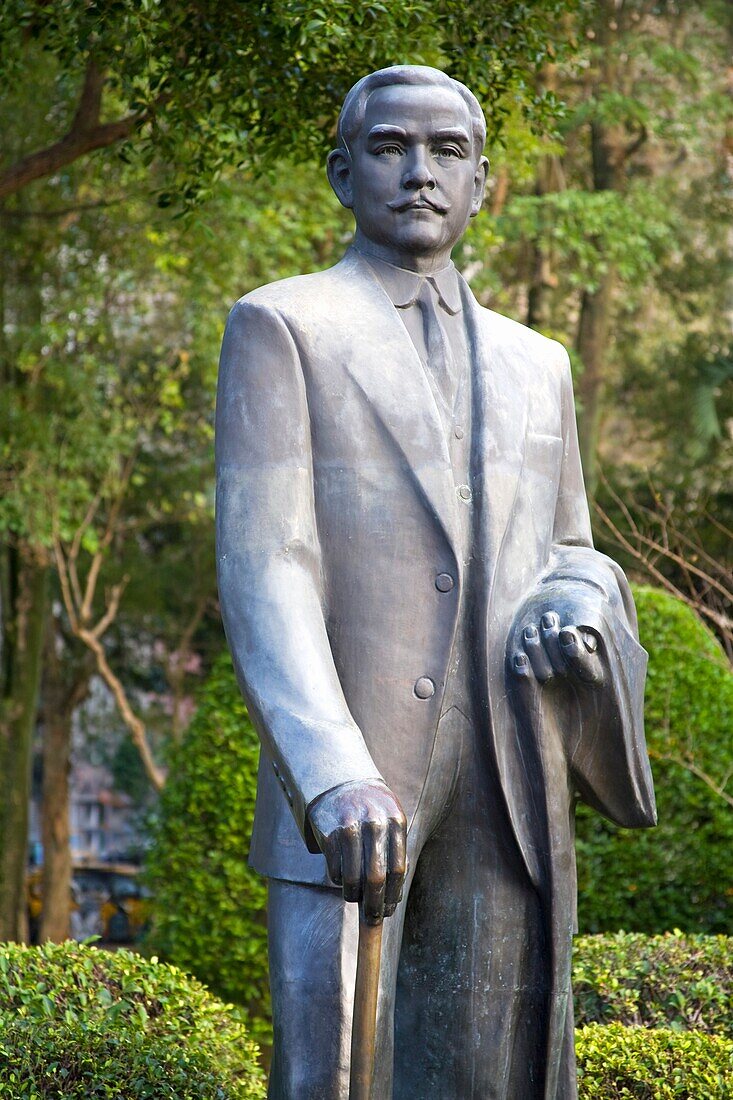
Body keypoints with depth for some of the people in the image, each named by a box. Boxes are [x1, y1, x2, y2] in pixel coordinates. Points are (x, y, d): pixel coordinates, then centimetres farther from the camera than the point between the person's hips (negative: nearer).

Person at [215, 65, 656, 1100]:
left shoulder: (535, 365, 20)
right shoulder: (281, 327, 3)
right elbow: (259, 567, -9)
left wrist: (577, 603, -3)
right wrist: (334, 774, -24)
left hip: (509, 796, 5)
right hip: (344, 781, -5)